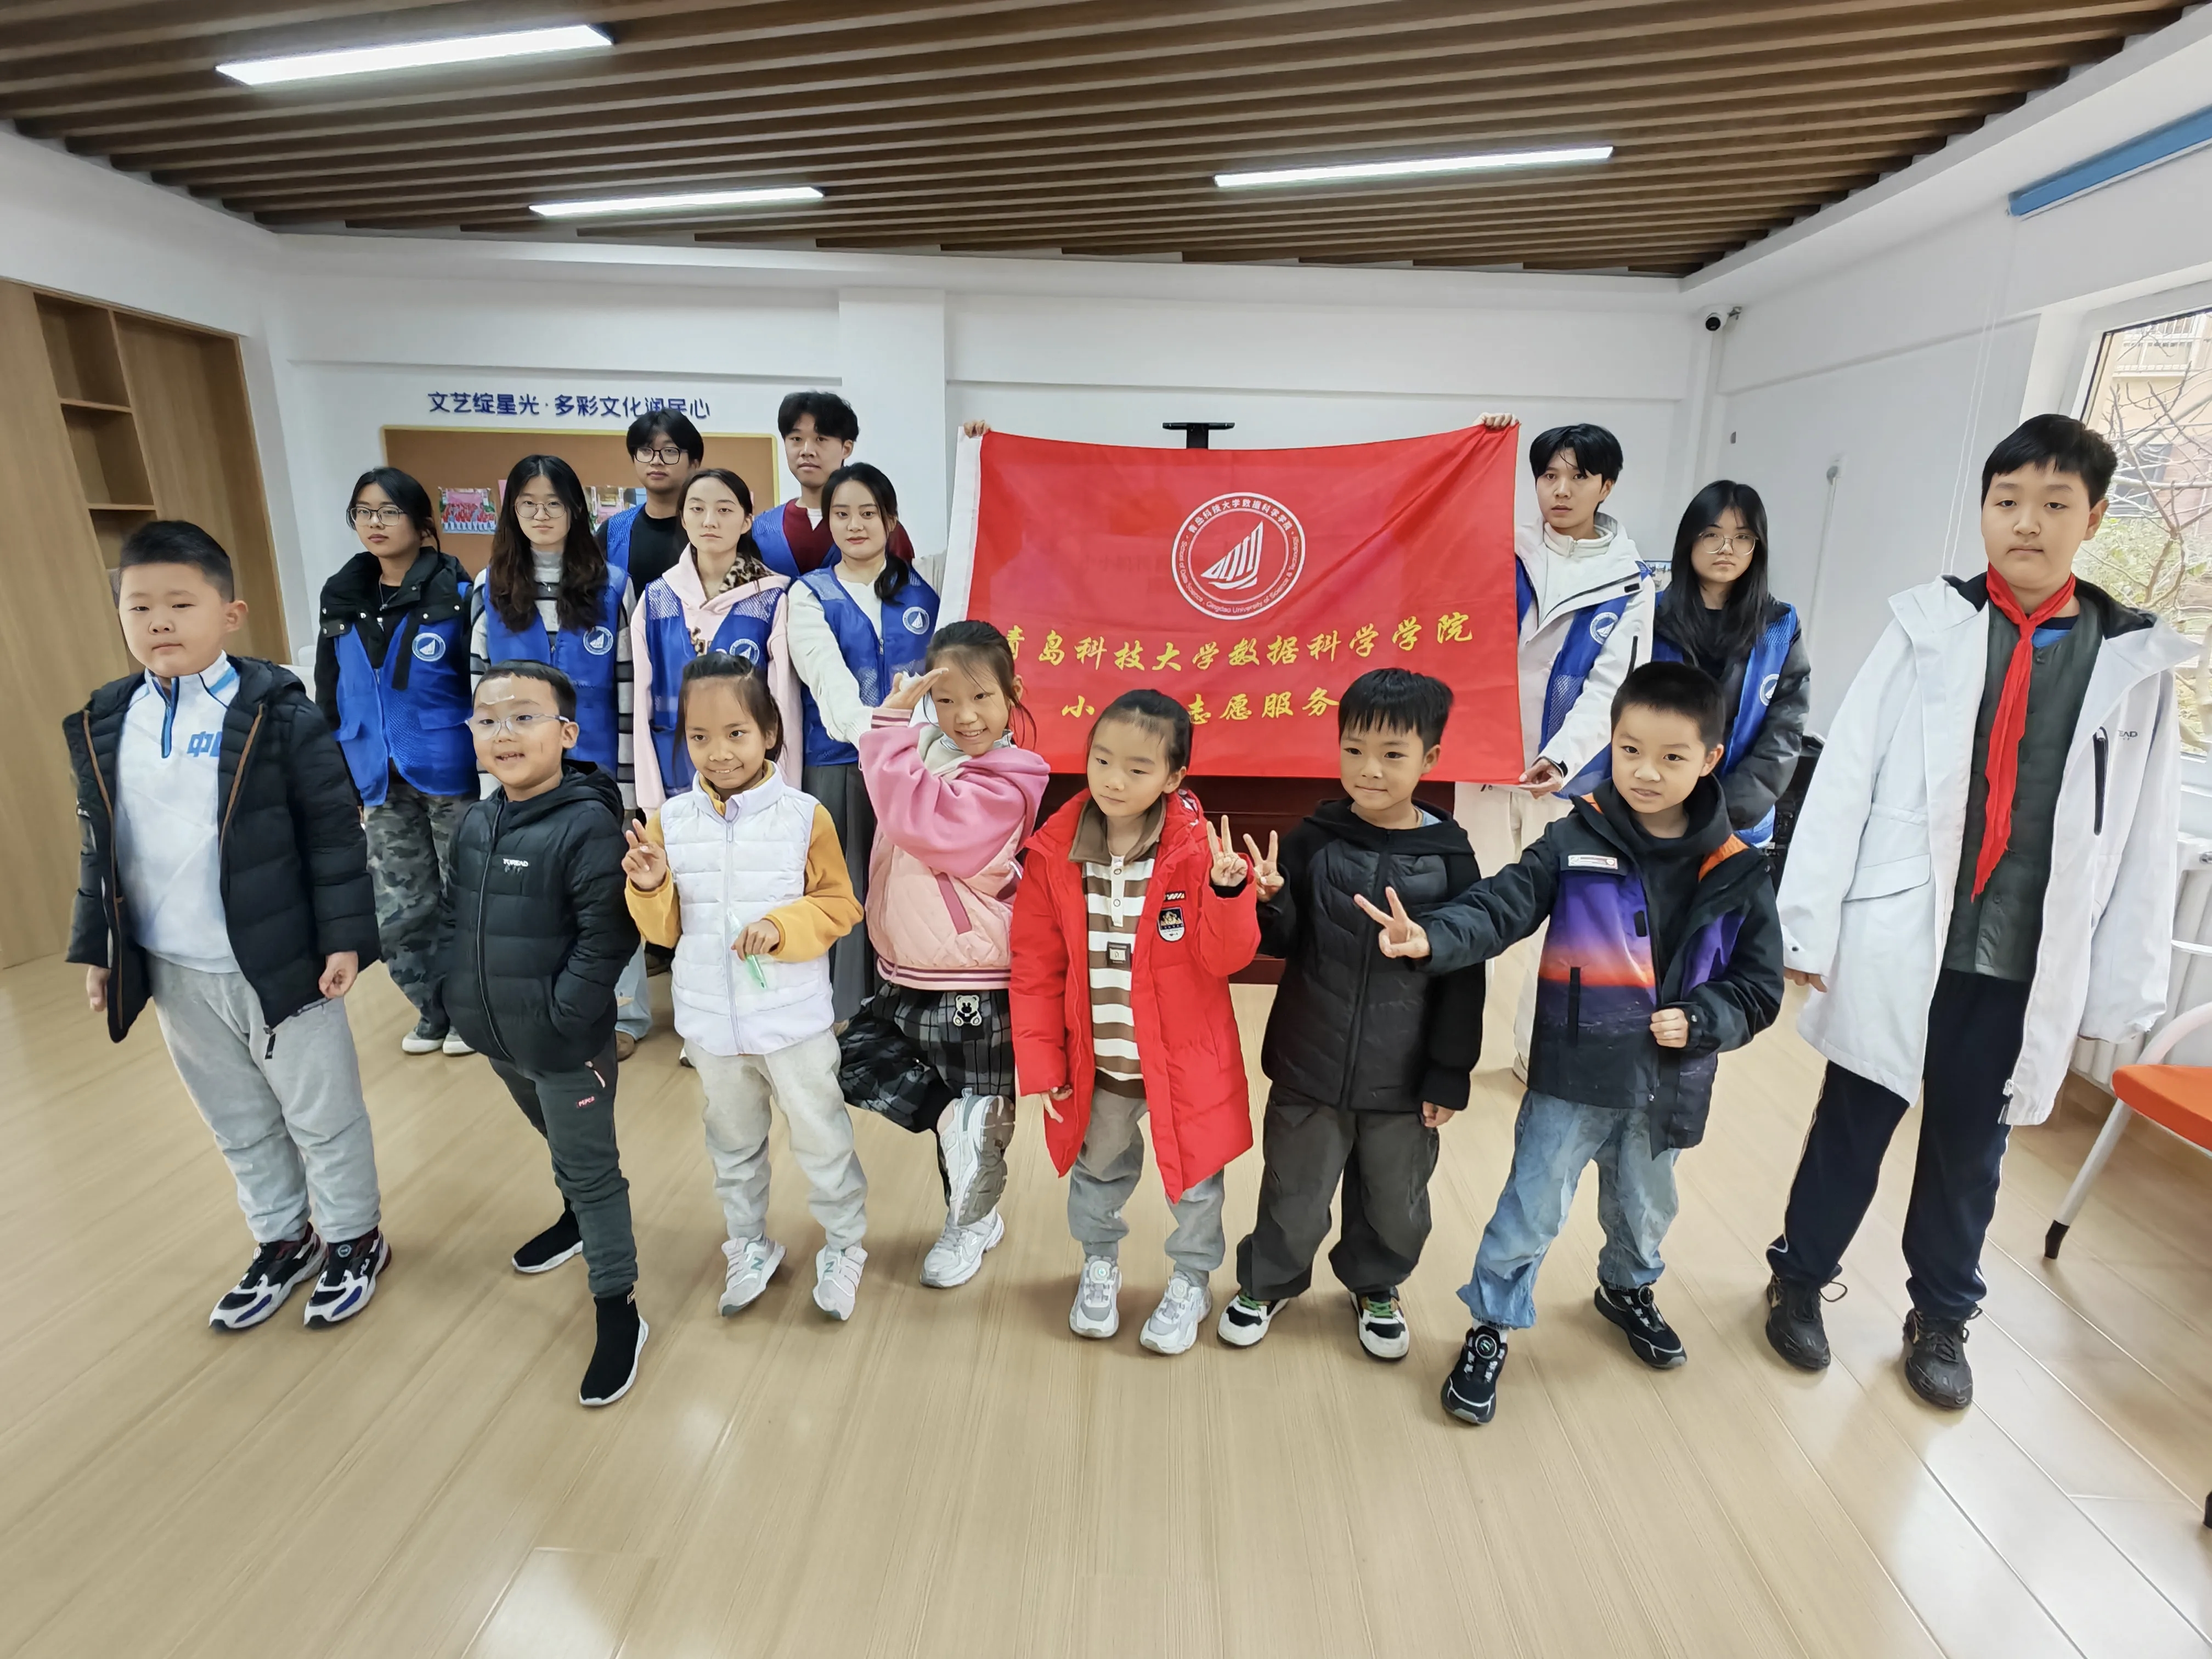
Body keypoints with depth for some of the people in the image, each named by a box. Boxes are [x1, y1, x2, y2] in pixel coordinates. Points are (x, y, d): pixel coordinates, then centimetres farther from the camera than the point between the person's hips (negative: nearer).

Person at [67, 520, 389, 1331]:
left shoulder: (278, 712, -13)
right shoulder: (104, 723, 3)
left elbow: (335, 831, -12)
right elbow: (100, 849, 12)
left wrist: (345, 936, -15)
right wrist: (96, 948, 12)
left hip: (278, 961, -5)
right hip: (173, 972, 6)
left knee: (322, 1115, 10)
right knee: (237, 1122, 20)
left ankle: (355, 1238, 30)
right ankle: (283, 1240, 39)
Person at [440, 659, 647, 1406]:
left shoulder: (588, 824, -22)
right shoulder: (475, 824, 3)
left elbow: (609, 934, -24)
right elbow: (461, 917, 15)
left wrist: (563, 1012, -22)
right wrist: (456, 988, 7)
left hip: (566, 1044, -7)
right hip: (498, 1038, 7)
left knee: (589, 1169, 5)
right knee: (558, 1143, 30)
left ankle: (617, 1310, 19)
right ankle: (578, 1220, 56)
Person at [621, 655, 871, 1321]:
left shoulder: (804, 815, -13)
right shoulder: (671, 820, -2)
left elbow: (840, 906, -8)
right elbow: (667, 929, 4)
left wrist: (783, 925, -24)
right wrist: (651, 888, -16)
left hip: (793, 1018, -4)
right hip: (710, 1019, 4)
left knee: (822, 1139, 11)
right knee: (732, 1142, 22)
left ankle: (844, 1245, 33)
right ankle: (749, 1246, 43)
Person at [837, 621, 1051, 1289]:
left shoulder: (1003, 787, -22)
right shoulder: (932, 753, 2)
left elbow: (915, 816, -35)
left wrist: (893, 721, -28)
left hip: (973, 995, -7)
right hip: (907, 981, 8)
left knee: (978, 1116, 11)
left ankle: (968, 1228, 38)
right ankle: (954, 1118, 11)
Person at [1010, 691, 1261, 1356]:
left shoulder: (1197, 849, -17)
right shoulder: (1056, 851, -11)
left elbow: (1225, 957, -18)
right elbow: (1035, 969, -5)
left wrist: (1228, 890, -36)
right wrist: (1038, 1063, -5)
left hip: (1183, 1057, -2)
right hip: (1094, 1061, 2)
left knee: (1193, 1173, 18)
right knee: (1097, 1168, 24)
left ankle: (1191, 1281, 46)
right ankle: (1099, 1263, 53)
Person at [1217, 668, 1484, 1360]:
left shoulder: (1450, 857, -9)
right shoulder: (1314, 841, -8)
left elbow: (1465, 976, -4)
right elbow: (1281, 942, -6)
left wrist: (1450, 1073, -2)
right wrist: (1268, 900, -27)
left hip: (1405, 1077, 1)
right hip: (1310, 1065, 0)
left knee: (1396, 1199, 20)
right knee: (1295, 1192, 16)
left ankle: (1375, 1285, 48)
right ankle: (1266, 1282, 42)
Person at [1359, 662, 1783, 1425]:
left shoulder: (1735, 873, -4)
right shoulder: (1575, 843, -11)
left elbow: (1759, 985, 3)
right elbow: (1501, 905, -22)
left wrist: (1697, 1021, -15)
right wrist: (1433, 938, -41)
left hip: (1668, 1088, 3)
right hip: (1572, 1078, -3)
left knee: (1645, 1206, 26)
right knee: (1531, 1212, 6)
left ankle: (1628, 1288, 56)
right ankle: (1490, 1328, 27)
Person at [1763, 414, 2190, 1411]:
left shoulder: (2136, 660, 1)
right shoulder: (1928, 626, -4)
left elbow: (2145, 838, 4)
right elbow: (1845, 778, -6)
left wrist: (2123, 988, 3)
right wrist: (1808, 925, -8)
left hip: (2027, 967, 2)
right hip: (1897, 943, -2)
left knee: (1971, 1148, 18)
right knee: (1851, 1128, 12)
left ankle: (1941, 1316, 39)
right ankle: (1799, 1278, 33)